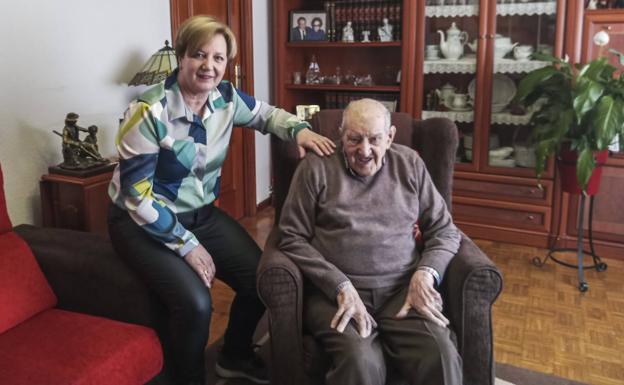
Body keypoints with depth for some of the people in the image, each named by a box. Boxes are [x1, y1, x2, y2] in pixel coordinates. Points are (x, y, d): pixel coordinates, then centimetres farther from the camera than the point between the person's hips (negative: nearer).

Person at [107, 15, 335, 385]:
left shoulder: (226, 97, -5)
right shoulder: (149, 111, -23)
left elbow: (267, 114, 15)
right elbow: (136, 194, -21)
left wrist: (299, 129, -9)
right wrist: (188, 245, -20)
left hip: (202, 213, 6)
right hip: (144, 222, -6)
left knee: (261, 278, -4)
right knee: (195, 302, -27)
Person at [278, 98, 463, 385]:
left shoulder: (410, 164, 13)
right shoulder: (316, 167, 4)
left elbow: (444, 230, 15)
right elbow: (293, 239, 0)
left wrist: (425, 273, -5)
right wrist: (342, 286, -12)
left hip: (403, 290, 2)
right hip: (335, 290, -2)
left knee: (443, 359, -26)